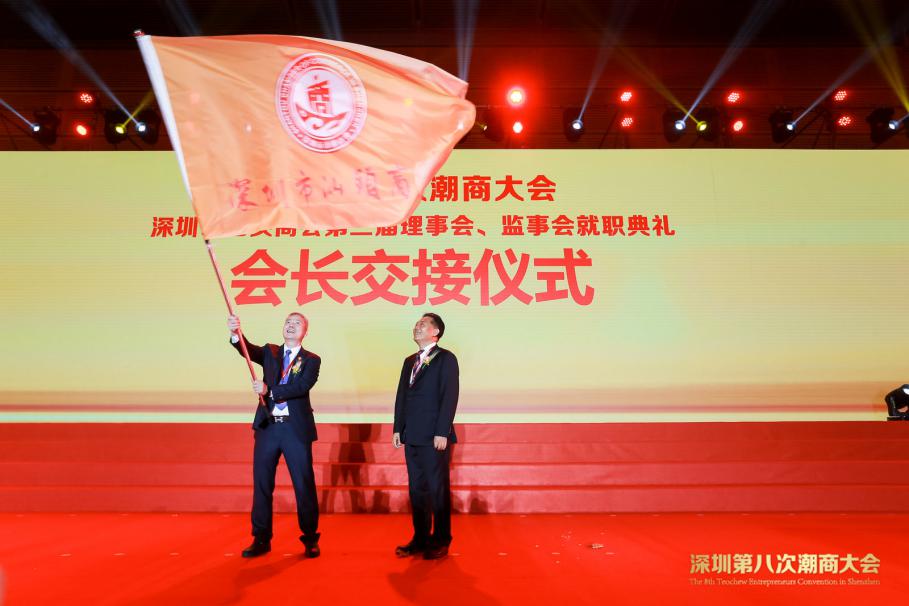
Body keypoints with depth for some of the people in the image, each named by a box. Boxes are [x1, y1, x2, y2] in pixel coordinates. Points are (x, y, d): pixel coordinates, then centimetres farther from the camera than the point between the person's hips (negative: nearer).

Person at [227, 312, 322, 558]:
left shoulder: (311, 360, 2)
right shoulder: (270, 352, 12)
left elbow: (302, 387, -14)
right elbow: (248, 350, -8)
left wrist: (269, 390, -18)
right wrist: (236, 334, -27)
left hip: (296, 429, -3)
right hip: (267, 427, 3)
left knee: (304, 485, 2)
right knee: (262, 484, 8)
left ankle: (310, 539, 16)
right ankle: (261, 539, 22)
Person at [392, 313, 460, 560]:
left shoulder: (446, 358, -4)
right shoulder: (410, 360, 17)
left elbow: (449, 396, -11)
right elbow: (401, 396, 15)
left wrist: (442, 432, -17)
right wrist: (398, 428, 9)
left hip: (434, 436, -6)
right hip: (412, 436, 7)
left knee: (438, 489, 2)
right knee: (416, 489, 11)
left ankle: (441, 542, 15)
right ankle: (420, 538, 22)